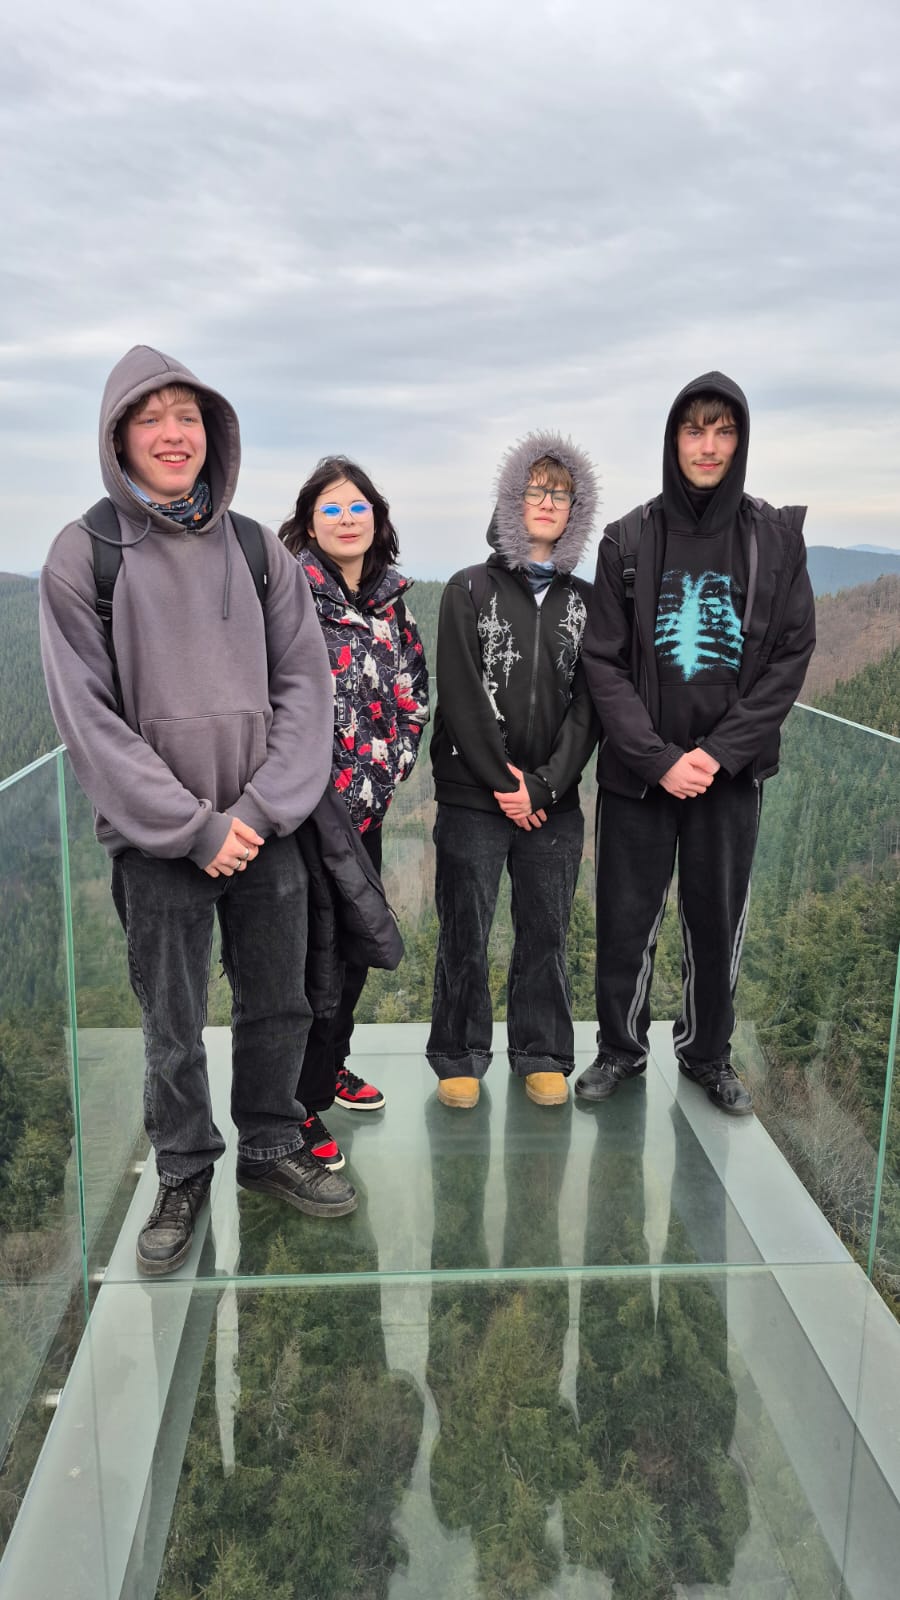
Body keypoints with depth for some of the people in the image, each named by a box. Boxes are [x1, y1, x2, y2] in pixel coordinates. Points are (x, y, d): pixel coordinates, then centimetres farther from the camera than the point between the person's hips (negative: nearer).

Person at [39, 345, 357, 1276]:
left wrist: (262, 807, -10)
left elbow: (305, 685, 2)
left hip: (265, 829, 3)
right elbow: (86, 712, -8)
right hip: (157, 842, -2)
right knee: (172, 1027, 8)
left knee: (278, 1005, 12)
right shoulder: (84, 555, -4)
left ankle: (270, 1147, 34)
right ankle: (184, 1173, 30)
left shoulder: (257, 551, 5)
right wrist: (192, 825, -12)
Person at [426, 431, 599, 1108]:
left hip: (554, 799, 2)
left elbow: (588, 703, 2)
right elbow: (460, 695, -7)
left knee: (547, 932, 8)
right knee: (465, 933, 4)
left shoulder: (584, 602, 9)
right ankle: (460, 1056, 21)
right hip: (473, 796, -2)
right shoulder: (470, 589, 2)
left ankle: (542, 1056, 24)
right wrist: (503, 782, -11)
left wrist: (543, 783, -10)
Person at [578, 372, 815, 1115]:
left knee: (719, 919, 10)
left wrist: (720, 751, -12)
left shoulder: (776, 537, 1)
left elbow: (791, 657, -2)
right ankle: (621, 1046, 28)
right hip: (638, 769, 0)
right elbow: (603, 663, -4)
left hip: (732, 769, 1)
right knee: (627, 918, 7)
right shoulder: (630, 539, -1)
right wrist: (659, 757, -14)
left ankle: (709, 1054, 30)